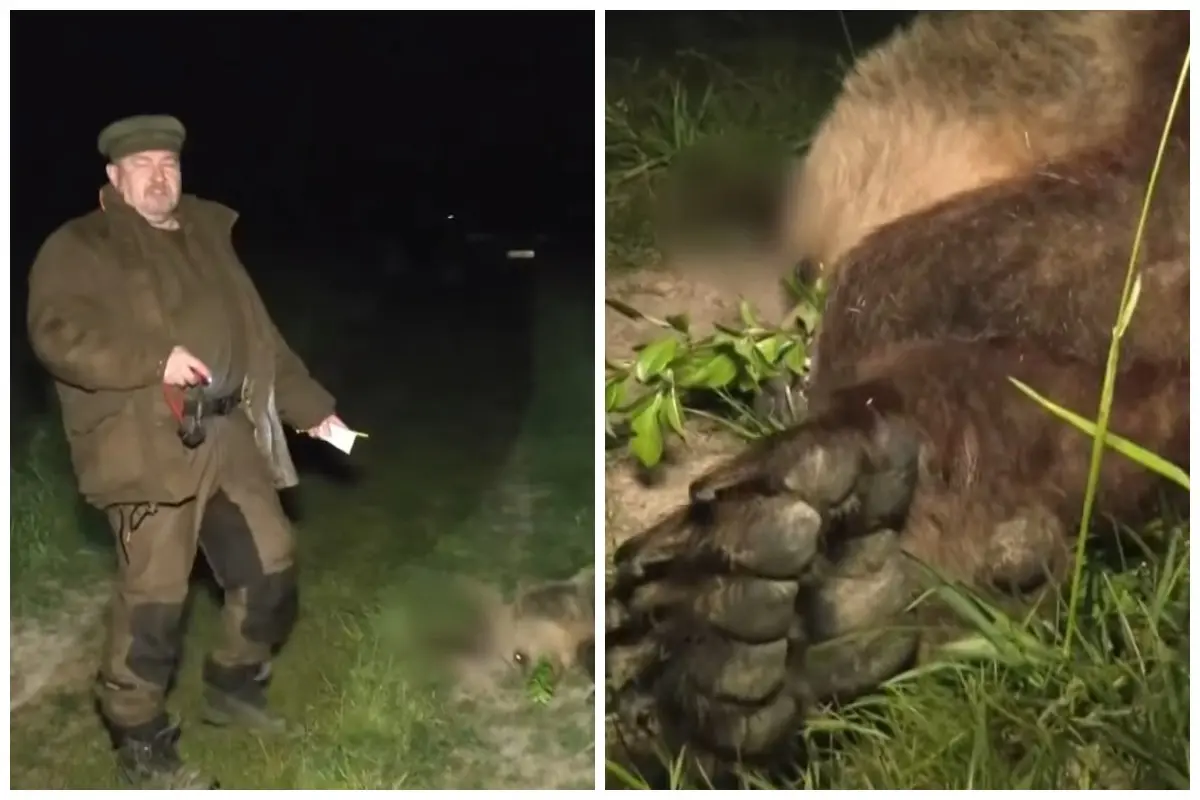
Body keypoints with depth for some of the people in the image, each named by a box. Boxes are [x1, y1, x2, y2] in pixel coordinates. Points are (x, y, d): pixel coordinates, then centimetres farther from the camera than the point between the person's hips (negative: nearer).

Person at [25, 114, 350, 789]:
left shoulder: (209, 237, 20)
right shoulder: (80, 247, 1)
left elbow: (260, 337, 23)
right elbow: (57, 335, -13)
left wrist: (311, 406, 20)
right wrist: (156, 359, -22)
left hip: (229, 436, 7)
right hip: (151, 446, -6)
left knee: (270, 567, 11)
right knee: (155, 597, -5)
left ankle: (234, 685, 35)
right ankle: (141, 742, 13)